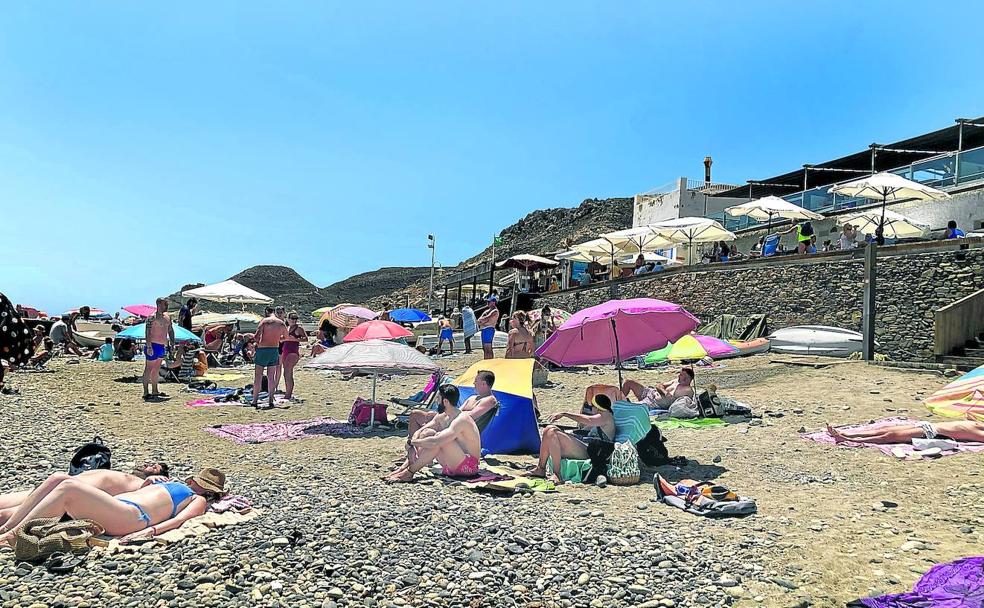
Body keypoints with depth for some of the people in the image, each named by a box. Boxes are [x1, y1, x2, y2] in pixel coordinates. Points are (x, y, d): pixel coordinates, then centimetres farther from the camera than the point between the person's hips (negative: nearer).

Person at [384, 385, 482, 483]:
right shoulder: (442, 417, 5)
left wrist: (413, 441, -20)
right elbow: (419, 432, 7)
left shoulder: (461, 420, -24)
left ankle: (409, 473, -20)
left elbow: (435, 442, -34)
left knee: (437, 440, -27)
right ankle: (404, 467, -11)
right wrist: (412, 447, -13)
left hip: (468, 466, -9)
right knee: (426, 433, -2)